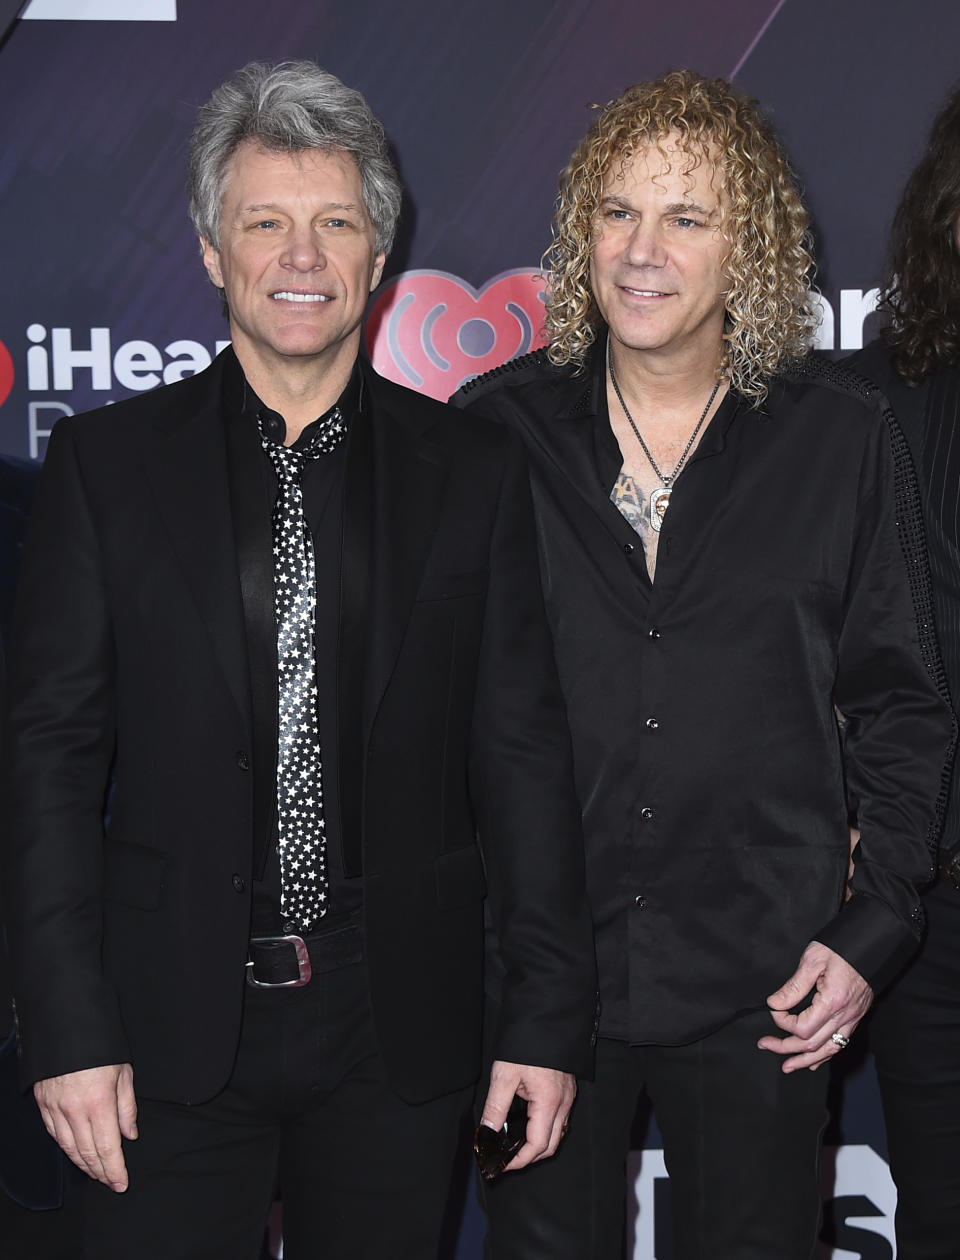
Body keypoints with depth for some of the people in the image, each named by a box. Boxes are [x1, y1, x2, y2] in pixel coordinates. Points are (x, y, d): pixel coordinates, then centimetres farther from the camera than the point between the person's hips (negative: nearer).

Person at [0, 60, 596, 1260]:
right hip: (175, 1026, -1)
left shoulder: (475, 469, 2)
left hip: (398, 1026, 1)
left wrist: (547, 1018, 0)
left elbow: (524, 753, 2)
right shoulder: (104, 463, 0)